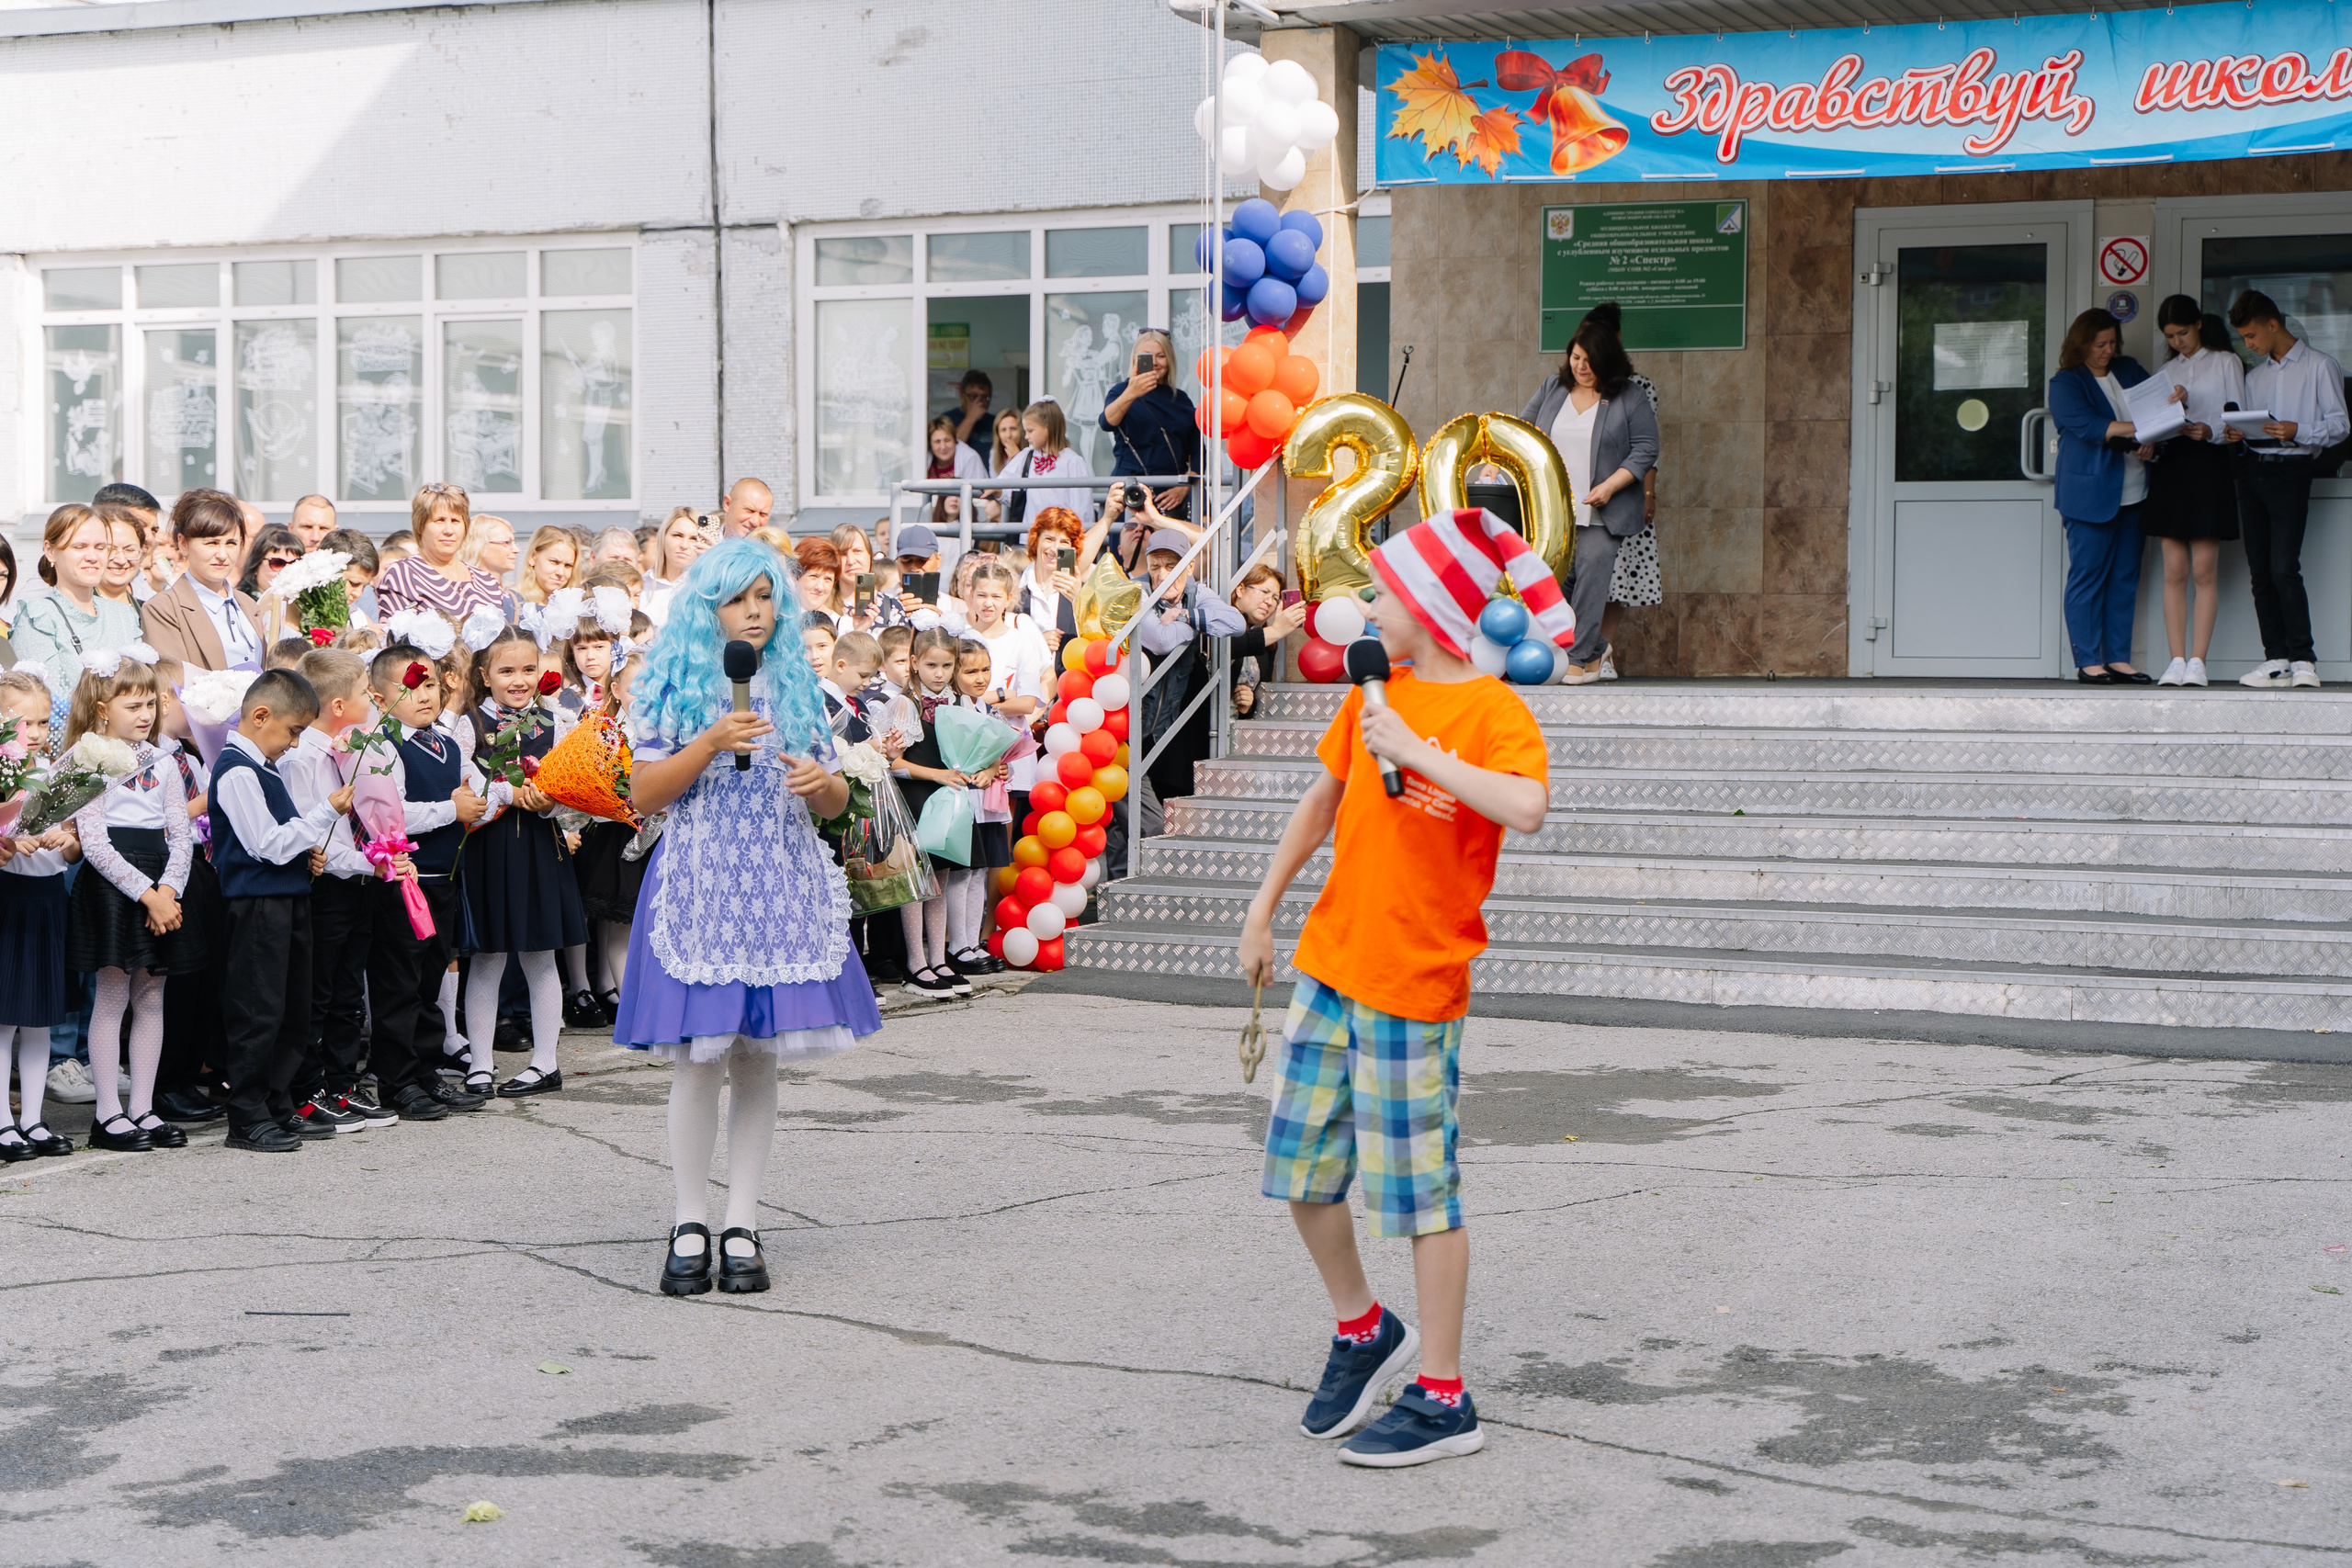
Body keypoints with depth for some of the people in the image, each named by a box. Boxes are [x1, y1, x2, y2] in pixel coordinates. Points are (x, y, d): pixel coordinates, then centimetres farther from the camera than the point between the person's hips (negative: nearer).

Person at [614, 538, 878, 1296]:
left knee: (758, 1058, 5)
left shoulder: (795, 687, 13)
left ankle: (743, 1226, 11)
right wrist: (712, 742, -14)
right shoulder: (674, 687, 3)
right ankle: (691, 1225, 8)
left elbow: (836, 800, 15)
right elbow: (643, 793, -3)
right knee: (698, 1057, -4)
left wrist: (821, 782, -9)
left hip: (778, 890, 3)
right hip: (698, 889, -3)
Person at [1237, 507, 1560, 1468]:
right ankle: (1364, 1331, 32)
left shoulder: (1492, 711, -13)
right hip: (1329, 964, 7)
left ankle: (1444, 1400, 9)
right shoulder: (1374, 691, 10)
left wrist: (1415, 750, -28)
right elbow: (1325, 799, 21)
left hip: (1415, 988, -7)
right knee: (1300, 1168, 12)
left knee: (1420, 1191, -1)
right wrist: (1263, 908, 21)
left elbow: (1526, 808, -33)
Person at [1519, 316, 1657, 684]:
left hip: (1600, 515, -5)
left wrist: (1609, 486, -16)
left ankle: (1581, 660, -5)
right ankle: (1597, 649, 21)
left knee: (1590, 578, -12)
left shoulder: (1629, 400, -3)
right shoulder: (1552, 388, 11)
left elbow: (1645, 450, -5)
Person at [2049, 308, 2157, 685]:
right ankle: (2088, 663, -2)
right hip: (2090, 494, -6)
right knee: (2088, 576, -5)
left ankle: (2119, 659, 11)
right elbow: (2087, 426, -17)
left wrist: (2152, 444, -5)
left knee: (2125, 578, 6)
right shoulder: (2066, 383, -4)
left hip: (2132, 493, 6)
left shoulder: (2129, 370, 14)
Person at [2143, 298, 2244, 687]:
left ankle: (2198, 660, -7)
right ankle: (2177, 660, -2)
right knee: (2174, 571, -2)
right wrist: (2173, 405, -11)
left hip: (2209, 465, -3)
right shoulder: (2166, 371, 18)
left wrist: (2210, 430, -17)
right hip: (2170, 466, 3)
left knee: (2204, 570, -7)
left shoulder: (2225, 363, 8)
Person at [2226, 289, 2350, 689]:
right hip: (2253, 471, 7)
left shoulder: (2319, 367, 1)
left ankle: (2303, 660, -13)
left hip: (2291, 472, -7)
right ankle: (2276, 659, 6)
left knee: (2284, 568, -17)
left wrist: (2298, 431, -20)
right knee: (2260, 571, 2)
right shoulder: (2255, 375, 21)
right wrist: (2236, 435, 1)